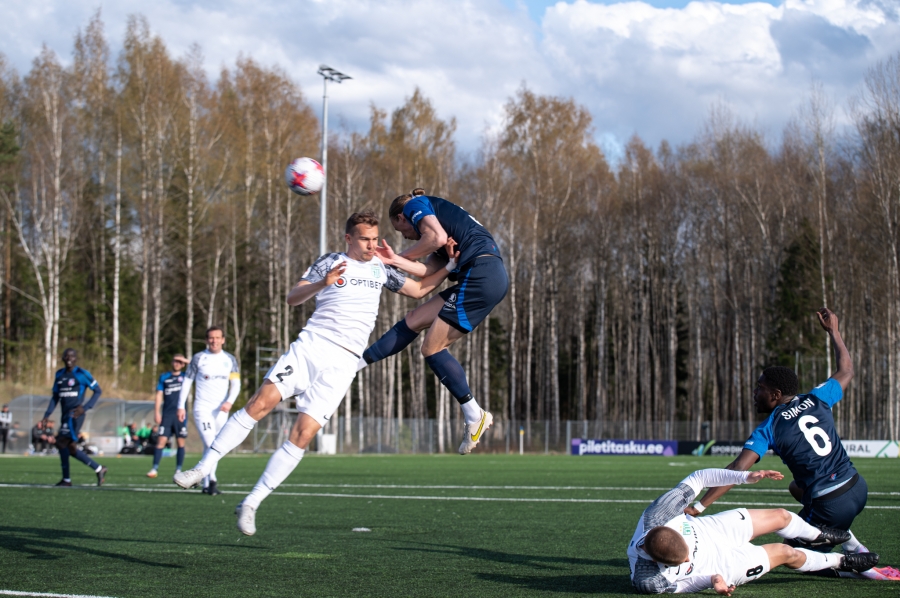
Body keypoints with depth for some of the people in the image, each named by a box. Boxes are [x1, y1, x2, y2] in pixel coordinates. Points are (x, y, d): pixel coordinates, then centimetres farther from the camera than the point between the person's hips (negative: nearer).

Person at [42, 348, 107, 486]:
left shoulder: (82, 374, -5)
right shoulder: (59, 375, 15)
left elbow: (98, 391, -2)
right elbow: (55, 397, 20)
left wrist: (85, 407, -13)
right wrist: (47, 415, 10)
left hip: (75, 414, -8)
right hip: (65, 416, 8)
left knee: (62, 443, -14)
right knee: (71, 448, 8)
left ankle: (66, 479, -5)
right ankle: (99, 469, 19)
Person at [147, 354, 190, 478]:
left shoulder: (185, 377, 9)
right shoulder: (164, 377, 11)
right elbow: (159, 395, 8)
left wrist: (186, 361, -2)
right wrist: (156, 411, 0)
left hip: (180, 415, 0)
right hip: (167, 415, 0)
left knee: (180, 442, 0)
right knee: (161, 441, -7)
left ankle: (178, 470, 5)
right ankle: (155, 469, -7)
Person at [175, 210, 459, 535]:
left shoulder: (380, 269, 17)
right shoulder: (330, 262, 7)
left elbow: (419, 289, 26)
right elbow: (292, 298, -3)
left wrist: (450, 266, 15)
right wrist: (322, 284, -20)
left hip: (342, 363, 1)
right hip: (310, 346, -1)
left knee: (302, 435, -10)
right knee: (260, 403, -18)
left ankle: (251, 504, -5)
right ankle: (202, 468, -10)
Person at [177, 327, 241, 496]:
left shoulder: (230, 360, 7)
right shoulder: (199, 358, 0)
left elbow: (236, 384, 5)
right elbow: (187, 381, 4)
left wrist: (230, 401, -13)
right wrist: (181, 406, 0)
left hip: (221, 410, 3)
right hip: (202, 408, -3)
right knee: (210, 444, -19)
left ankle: (205, 483, 17)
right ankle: (211, 481, -20)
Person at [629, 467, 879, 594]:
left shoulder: (656, 514, -36)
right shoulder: (647, 580, -41)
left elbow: (697, 479, -20)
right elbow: (682, 584, -18)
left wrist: (745, 476, -21)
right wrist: (710, 580, -35)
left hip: (712, 528, 4)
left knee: (781, 517, 19)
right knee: (786, 554, 9)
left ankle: (817, 536, 60)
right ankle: (841, 562, 43)